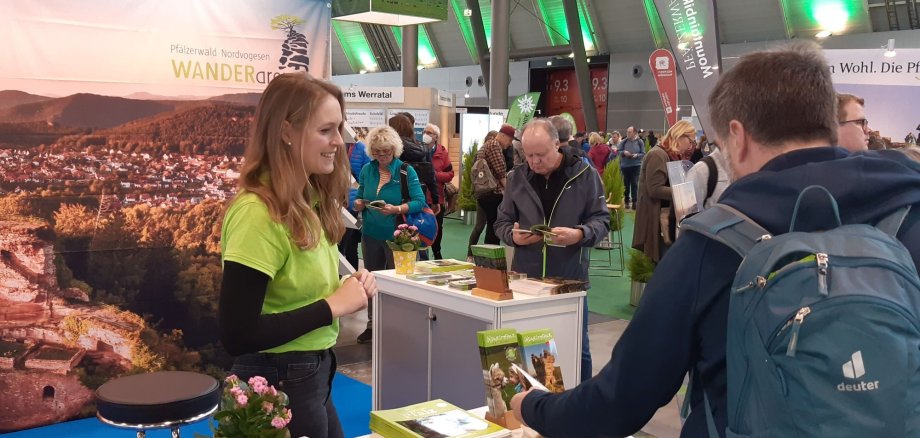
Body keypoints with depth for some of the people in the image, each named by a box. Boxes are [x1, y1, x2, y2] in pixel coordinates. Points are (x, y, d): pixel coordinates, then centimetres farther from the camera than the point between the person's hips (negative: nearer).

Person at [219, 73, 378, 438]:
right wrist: (334, 305, -22)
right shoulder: (257, 213, -23)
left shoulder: (309, 202, 4)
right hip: (278, 384, -8)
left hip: (314, 375, 9)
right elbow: (236, 335, -26)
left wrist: (349, 287, -5)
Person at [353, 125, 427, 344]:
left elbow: (420, 201, -14)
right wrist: (359, 203, -13)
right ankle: (372, 325, 26)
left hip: (396, 236, -4)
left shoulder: (406, 171, -10)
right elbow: (359, 197, 10)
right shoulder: (367, 170, 2)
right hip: (371, 235, 4)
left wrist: (396, 209, -28)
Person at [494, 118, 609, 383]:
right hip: (526, 278, 2)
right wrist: (514, 235, -16)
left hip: (570, 279, -2)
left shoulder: (584, 174, -5)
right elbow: (502, 223, 7)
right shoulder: (517, 177, 2)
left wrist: (580, 234, -25)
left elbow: (601, 220, -4)